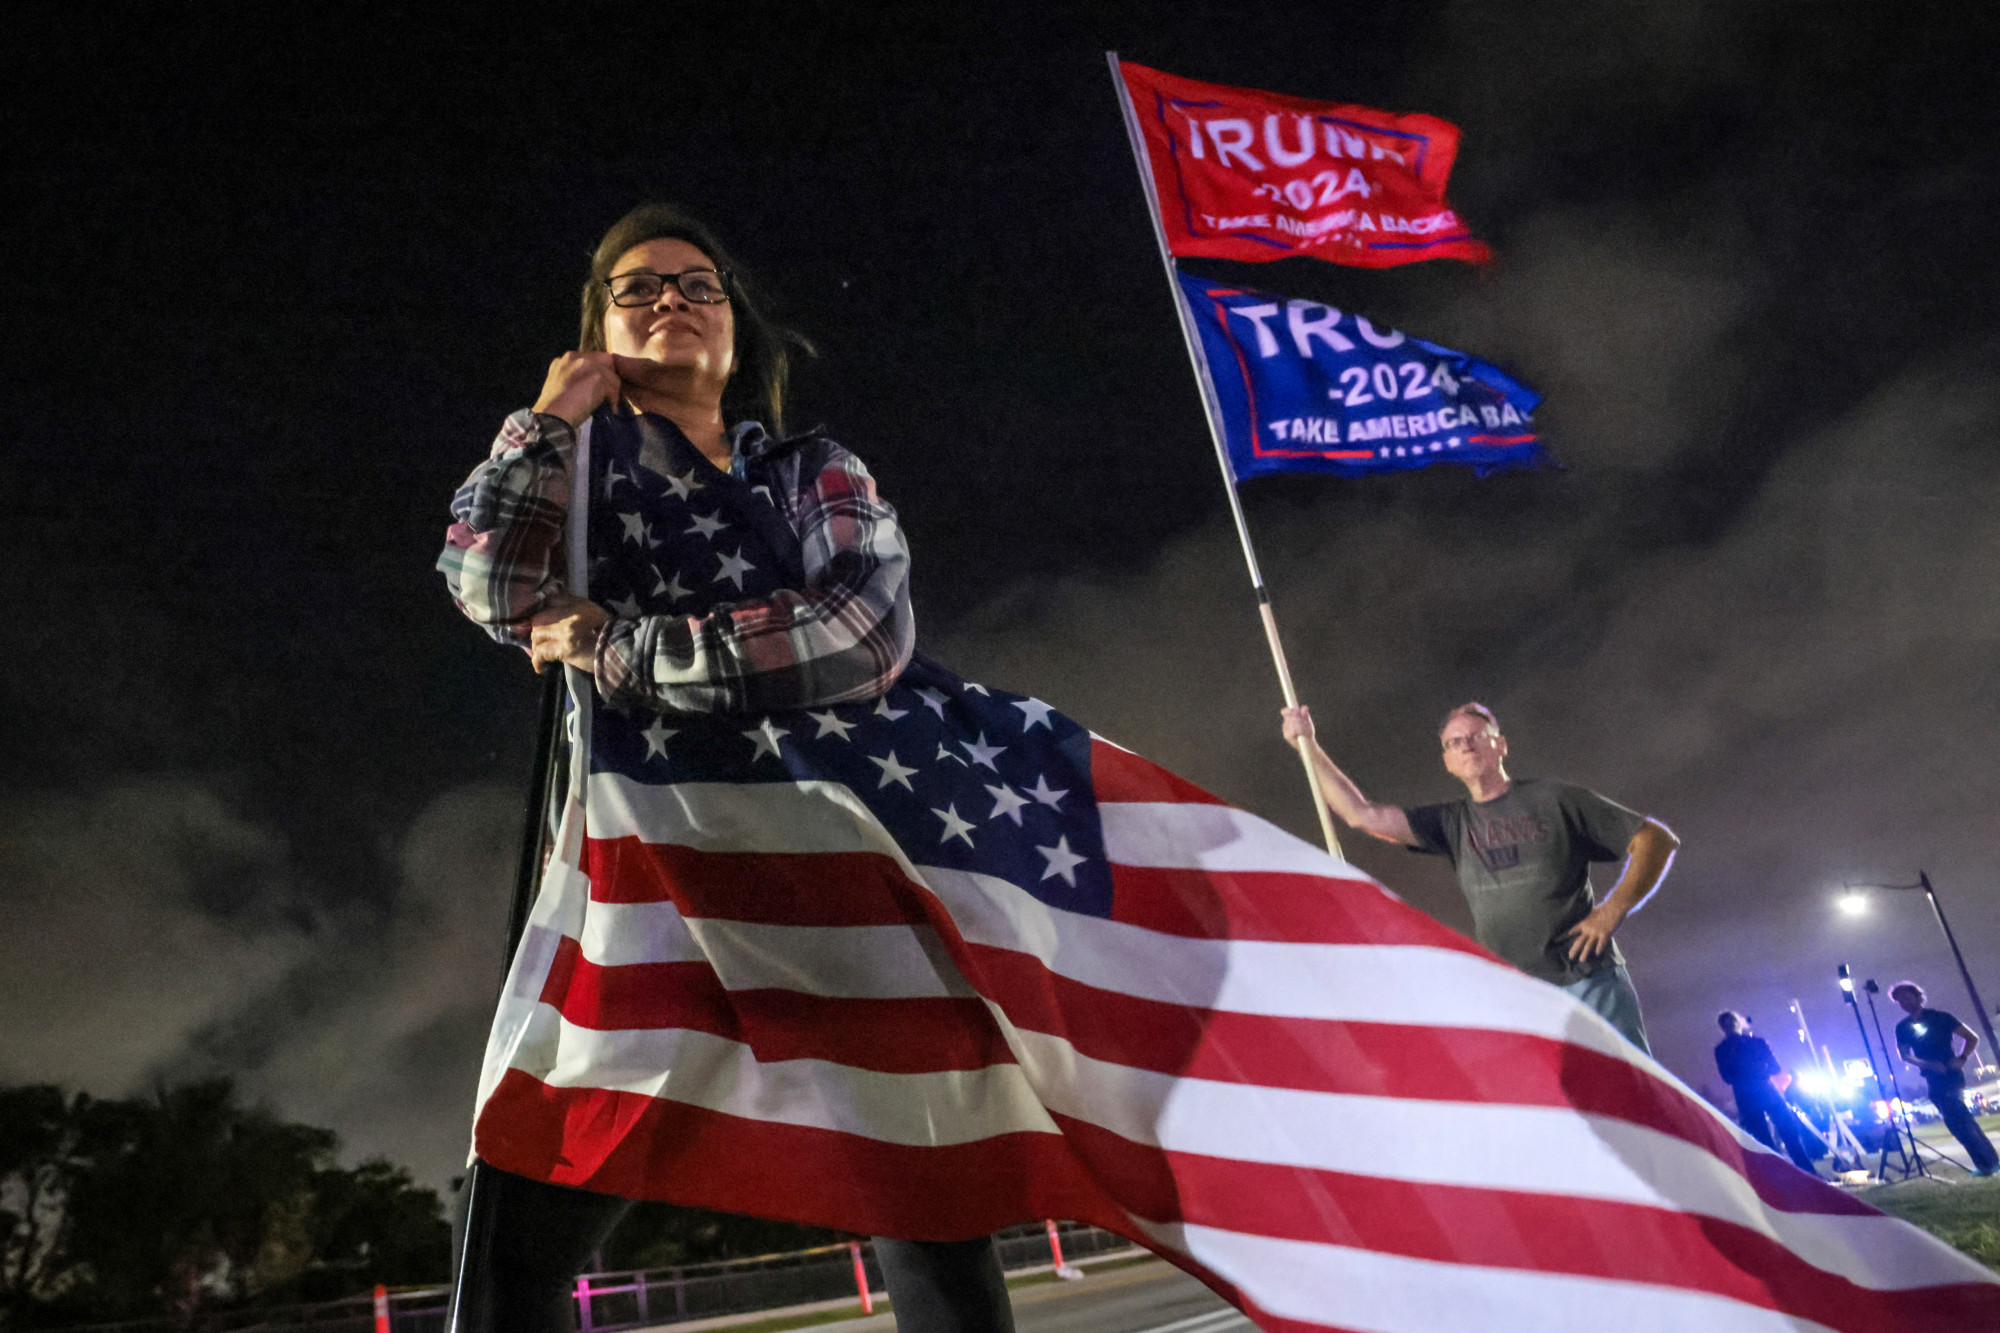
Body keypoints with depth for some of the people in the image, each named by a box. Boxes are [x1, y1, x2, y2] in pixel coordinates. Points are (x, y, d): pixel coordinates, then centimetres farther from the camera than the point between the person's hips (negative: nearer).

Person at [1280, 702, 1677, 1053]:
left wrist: (1613, 909, -8)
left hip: (1586, 980, -2)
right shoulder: (1451, 823, 13)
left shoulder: (1553, 800, 5)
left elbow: (1658, 838, 5)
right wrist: (1308, 744, 2)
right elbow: (1362, 815, 5)